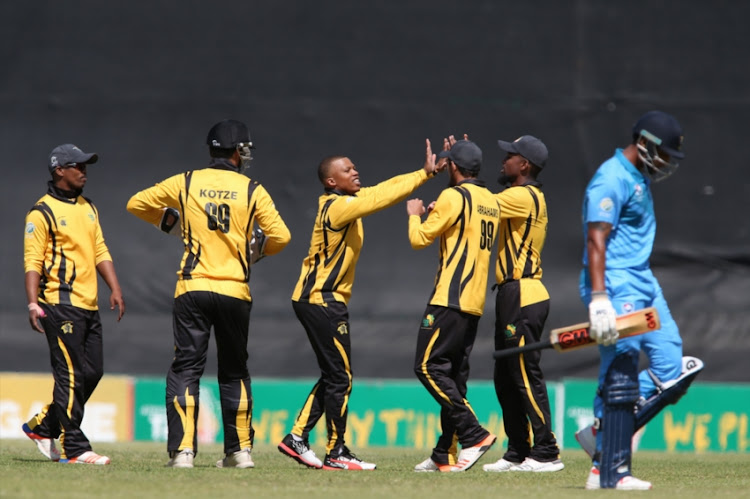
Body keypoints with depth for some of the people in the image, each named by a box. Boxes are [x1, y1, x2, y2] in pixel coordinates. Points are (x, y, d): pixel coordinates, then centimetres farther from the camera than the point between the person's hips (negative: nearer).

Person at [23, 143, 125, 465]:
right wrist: (33, 304, -19)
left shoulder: (88, 208, 18)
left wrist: (115, 288, 8)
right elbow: (32, 261, -10)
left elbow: (100, 251, 20)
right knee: (71, 375, -9)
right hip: (61, 303, -8)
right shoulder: (42, 213, -6)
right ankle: (74, 448, -7)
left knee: (93, 371, 9)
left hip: (89, 306, 8)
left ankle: (43, 426, 24)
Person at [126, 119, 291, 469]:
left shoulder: (186, 183, 4)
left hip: (193, 287, 0)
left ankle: (182, 450, -12)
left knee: (185, 368, 0)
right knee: (234, 371, 14)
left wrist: (165, 218, 30)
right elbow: (280, 236, -2)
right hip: (234, 292, 0)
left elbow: (136, 204, 12)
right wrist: (259, 250, 19)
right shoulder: (252, 190, 2)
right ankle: (239, 450, 15)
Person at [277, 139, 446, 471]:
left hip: (315, 300, 10)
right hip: (323, 301, -10)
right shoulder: (338, 207, -16)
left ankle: (297, 438, 14)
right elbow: (384, 197, -21)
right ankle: (336, 453, 0)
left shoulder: (346, 201, 11)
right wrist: (426, 173, -16)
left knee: (333, 376, 14)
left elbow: (385, 188, 9)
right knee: (340, 378, -5)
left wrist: (426, 171, 0)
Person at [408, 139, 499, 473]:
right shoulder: (491, 201, 15)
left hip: (450, 298, -9)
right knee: (454, 375, 9)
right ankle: (445, 455, 8)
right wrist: (436, 213, 34)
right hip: (475, 303, 9)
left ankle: (474, 434, -18)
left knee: (429, 366, -9)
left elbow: (419, 240, -7)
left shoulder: (453, 197, -10)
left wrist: (414, 215, 12)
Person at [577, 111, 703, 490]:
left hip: (644, 285, 10)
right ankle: (608, 472, -8)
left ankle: (603, 435, 10)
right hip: (616, 286, -10)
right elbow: (596, 240, -23)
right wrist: (599, 299, -31)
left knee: (671, 370, 4)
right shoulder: (612, 180, -15)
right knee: (620, 376, -10)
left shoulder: (640, 178, 16)